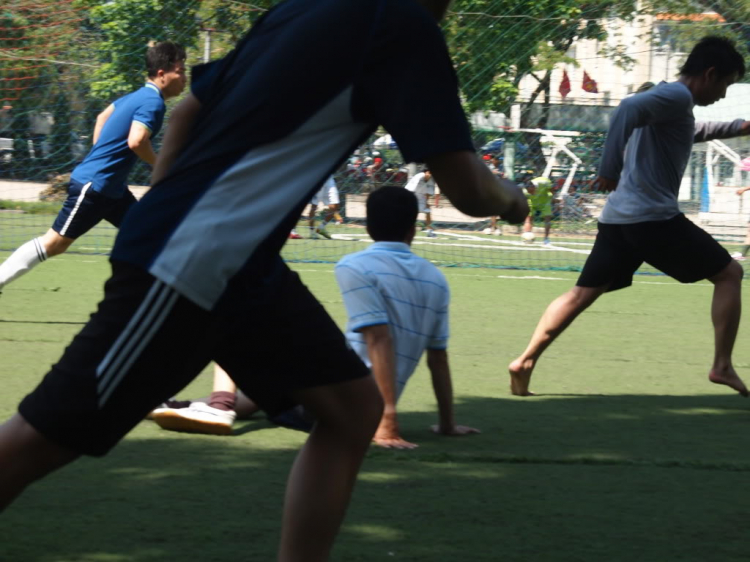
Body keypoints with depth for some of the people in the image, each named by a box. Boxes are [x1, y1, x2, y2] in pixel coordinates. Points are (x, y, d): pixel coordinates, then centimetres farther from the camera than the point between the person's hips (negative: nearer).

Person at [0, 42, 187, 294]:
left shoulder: (139, 96, 12)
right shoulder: (153, 102, -17)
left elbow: (103, 117, 26)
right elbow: (136, 141, -32)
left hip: (112, 189, 10)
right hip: (92, 186, -10)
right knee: (54, 243, -5)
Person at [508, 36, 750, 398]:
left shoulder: (670, 99, 22)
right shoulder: (677, 96, -9)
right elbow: (629, 108, -27)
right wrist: (610, 170, -31)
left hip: (618, 218, 9)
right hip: (653, 218, -9)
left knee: (583, 293, 8)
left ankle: (525, 362, -1)